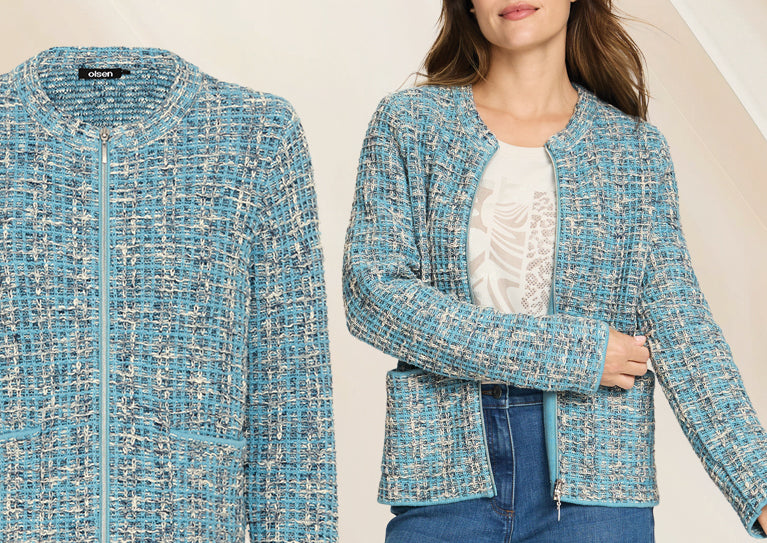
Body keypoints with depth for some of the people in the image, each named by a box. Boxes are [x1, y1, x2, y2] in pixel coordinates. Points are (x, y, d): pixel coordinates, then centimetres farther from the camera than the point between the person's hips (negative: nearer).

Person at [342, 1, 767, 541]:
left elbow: (681, 331, -1)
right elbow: (371, 293, -8)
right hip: (444, 478, 0)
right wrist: (565, 354, -13)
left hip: (594, 486, 0)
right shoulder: (409, 122, 3)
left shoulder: (633, 146, 5)